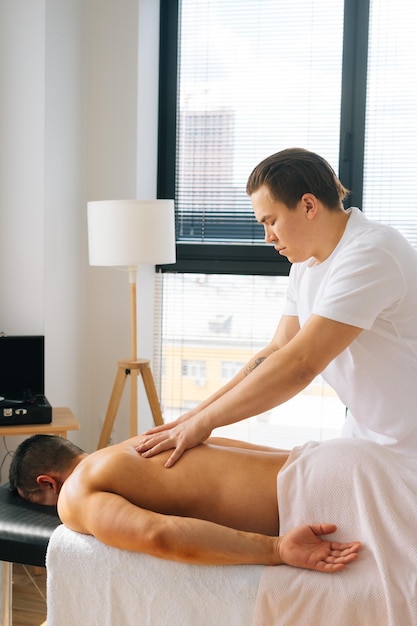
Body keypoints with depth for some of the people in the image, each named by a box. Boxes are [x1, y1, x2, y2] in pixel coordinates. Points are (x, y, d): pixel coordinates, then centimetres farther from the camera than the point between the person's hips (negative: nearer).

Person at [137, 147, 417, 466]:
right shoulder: (305, 262, 3)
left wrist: (204, 421, -26)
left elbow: (299, 365, -32)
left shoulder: (371, 254, -27)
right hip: (364, 433, 7)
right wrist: (199, 412, -5)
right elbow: (277, 351, 4)